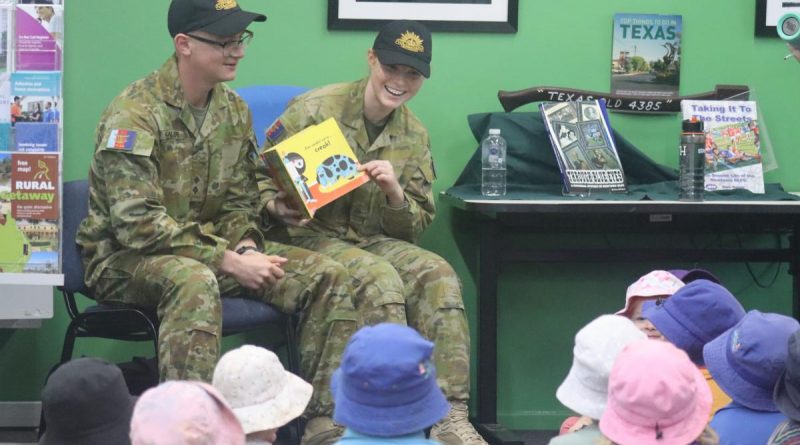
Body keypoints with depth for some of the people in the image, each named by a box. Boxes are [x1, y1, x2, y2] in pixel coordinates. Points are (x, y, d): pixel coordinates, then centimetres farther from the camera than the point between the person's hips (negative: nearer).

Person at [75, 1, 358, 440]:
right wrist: (229, 262, -27)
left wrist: (247, 249, -12)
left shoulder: (234, 110, 4)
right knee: (195, 281, -41)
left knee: (326, 276, -10)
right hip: (126, 257, -7)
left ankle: (328, 420, -5)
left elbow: (238, 203, 11)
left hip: (210, 247, 7)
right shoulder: (134, 114, -19)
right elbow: (138, 224, -26)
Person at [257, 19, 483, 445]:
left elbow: (416, 226, 8)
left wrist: (395, 192, -14)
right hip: (311, 237, -5)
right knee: (380, 279, -34)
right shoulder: (316, 109, -7)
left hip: (373, 241, 5)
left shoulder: (414, 136, 8)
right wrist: (276, 207, -25)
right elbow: (260, 177, -2)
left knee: (438, 274, -24)